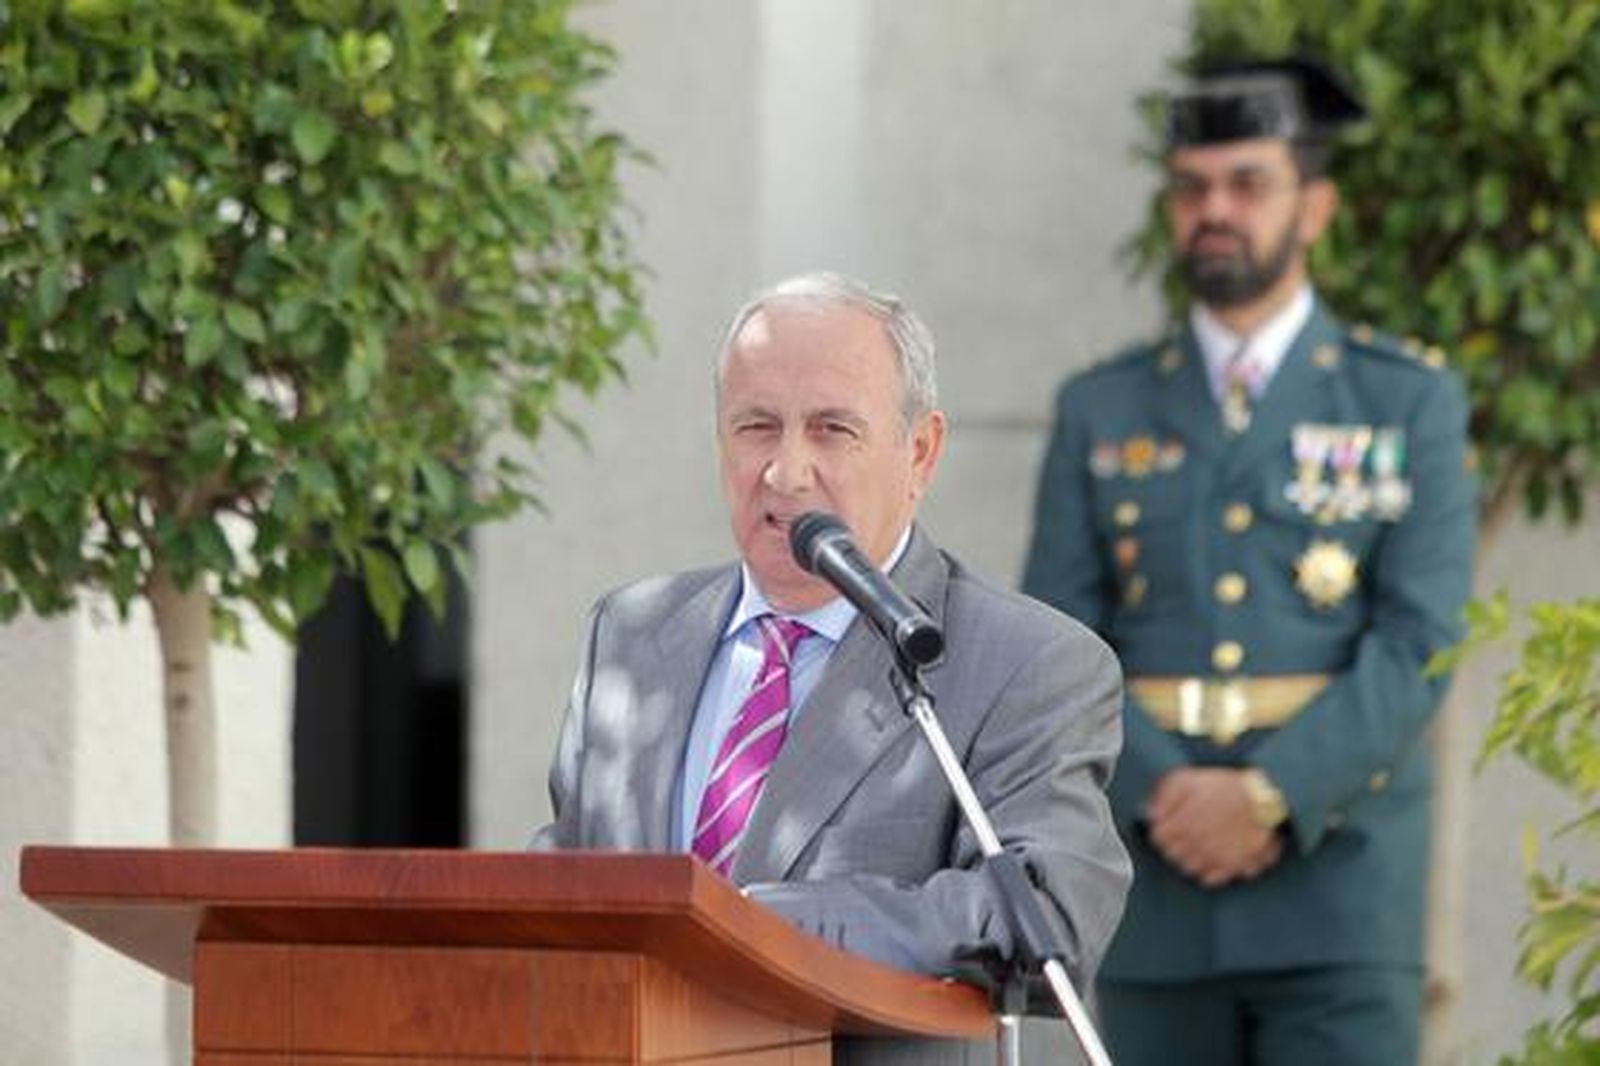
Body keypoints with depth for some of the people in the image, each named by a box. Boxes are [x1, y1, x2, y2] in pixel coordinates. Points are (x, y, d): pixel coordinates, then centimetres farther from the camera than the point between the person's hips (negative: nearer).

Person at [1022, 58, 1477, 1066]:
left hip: (1339, 882, -2)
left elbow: (1418, 644, -4)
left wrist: (1271, 796, -16)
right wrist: (1163, 792, -13)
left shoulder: (1411, 402, 5)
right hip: (1156, 893, 2)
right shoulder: (1101, 412, 11)